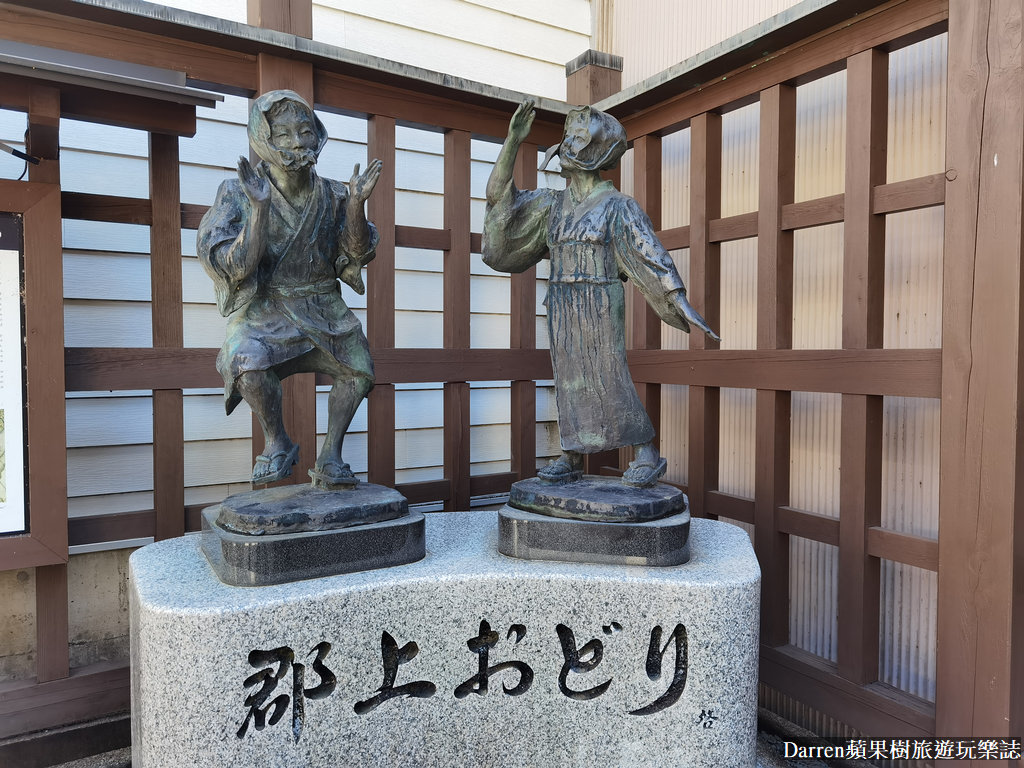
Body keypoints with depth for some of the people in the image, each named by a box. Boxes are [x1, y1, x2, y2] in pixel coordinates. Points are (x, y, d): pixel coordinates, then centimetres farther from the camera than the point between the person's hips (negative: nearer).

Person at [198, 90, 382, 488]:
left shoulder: (331, 195, 0)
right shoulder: (238, 194, -11)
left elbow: (358, 254, -1)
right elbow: (237, 268, -20)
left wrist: (356, 204, -16)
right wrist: (260, 208, -31)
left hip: (322, 308, 4)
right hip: (263, 310, -4)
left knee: (359, 370, -5)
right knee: (250, 363, -32)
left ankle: (329, 458, 12)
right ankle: (277, 442, -4)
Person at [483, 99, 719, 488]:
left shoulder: (619, 205, -5)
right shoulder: (552, 203, 10)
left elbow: (654, 256, -9)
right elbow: (499, 196, 2)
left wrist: (684, 306, -17)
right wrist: (513, 139, -5)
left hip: (600, 305, -5)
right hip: (562, 306, 5)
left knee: (609, 381, -8)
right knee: (569, 380, 6)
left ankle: (647, 453, 4)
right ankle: (571, 458, 14)